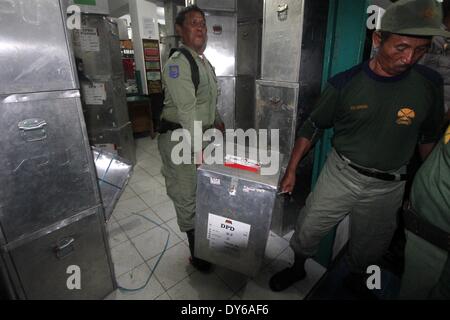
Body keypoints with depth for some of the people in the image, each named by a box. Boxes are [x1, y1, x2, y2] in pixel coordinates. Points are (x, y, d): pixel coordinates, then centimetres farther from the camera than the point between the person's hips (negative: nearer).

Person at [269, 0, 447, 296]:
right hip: (341, 174, -1)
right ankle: (298, 268, 40)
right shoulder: (345, 83, -13)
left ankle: (356, 279, 52)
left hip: (388, 186, 2)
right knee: (308, 230, 10)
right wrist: (291, 170, -4)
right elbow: (313, 127, -5)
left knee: (370, 247, 21)